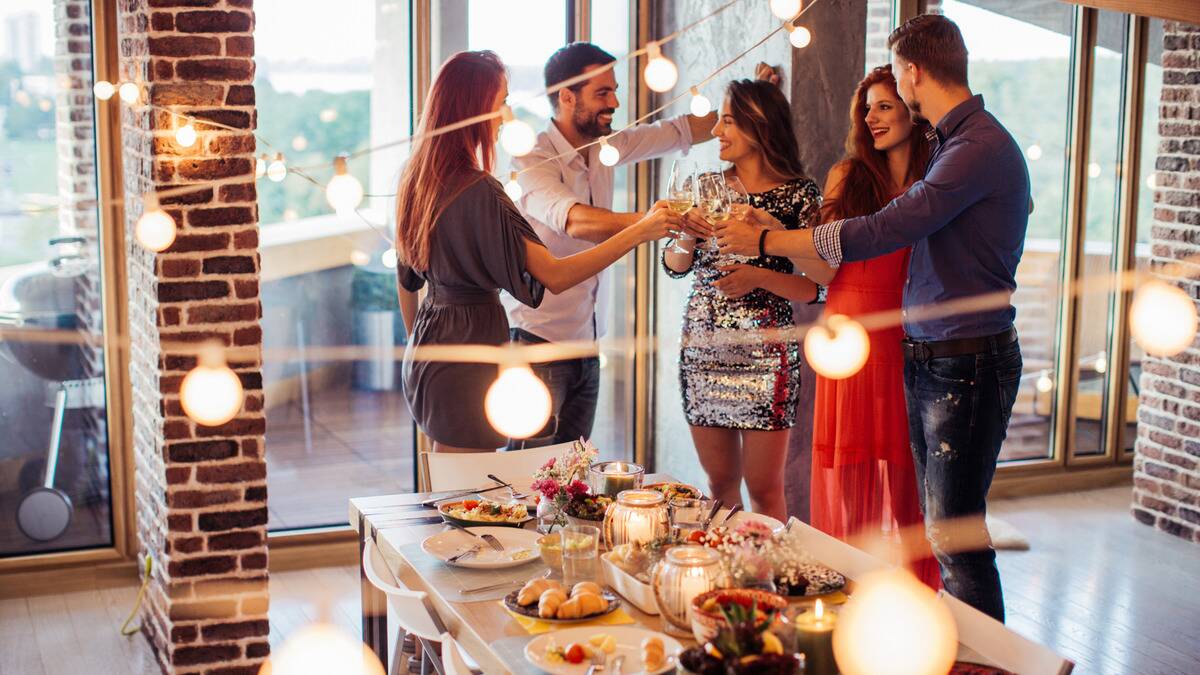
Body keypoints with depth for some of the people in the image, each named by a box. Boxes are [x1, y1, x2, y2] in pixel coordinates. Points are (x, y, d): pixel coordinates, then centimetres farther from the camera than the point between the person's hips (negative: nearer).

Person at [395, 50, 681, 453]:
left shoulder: (418, 178, 6)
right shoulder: (477, 191, -21)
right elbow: (554, 276, -23)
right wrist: (638, 233, -19)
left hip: (426, 350, 9)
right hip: (468, 349, -9)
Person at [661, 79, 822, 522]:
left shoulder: (798, 195, -4)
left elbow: (814, 288, -5)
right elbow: (673, 266, 11)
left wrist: (759, 276, -20)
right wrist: (687, 240, -9)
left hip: (764, 352, -4)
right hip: (702, 348, 5)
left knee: (764, 488, -1)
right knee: (719, 482, 12)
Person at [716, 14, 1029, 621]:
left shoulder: (980, 146, -18)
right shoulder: (956, 141, 15)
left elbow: (887, 230, -23)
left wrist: (766, 241, -15)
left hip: (967, 363, -10)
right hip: (928, 360, 10)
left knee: (954, 535, -6)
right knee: (938, 525, 14)